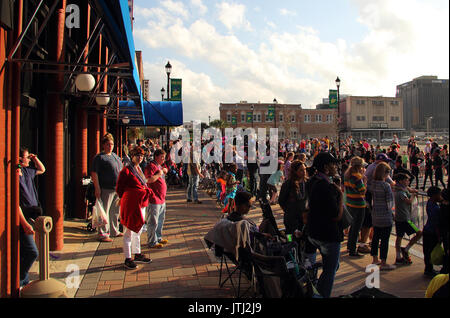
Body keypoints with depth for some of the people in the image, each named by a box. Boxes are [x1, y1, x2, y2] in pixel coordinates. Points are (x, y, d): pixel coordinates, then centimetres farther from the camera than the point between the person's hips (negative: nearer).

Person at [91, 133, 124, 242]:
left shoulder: (115, 156, 17)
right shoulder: (99, 157, -7)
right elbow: (94, 173, -13)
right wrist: (97, 188, -19)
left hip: (118, 189, 8)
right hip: (106, 189, -8)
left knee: (115, 211, 16)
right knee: (104, 212, -4)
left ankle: (114, 231, 27)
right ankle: (103, 234, 4)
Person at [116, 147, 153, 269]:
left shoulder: (139, 169, 13)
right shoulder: (126, 170, -12)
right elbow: (119, 188, -9)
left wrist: (147, 190, 13)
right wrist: (126, 198, -4)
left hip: (141, 204, 9)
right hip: (130, 204, -9)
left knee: (138, 230, 18)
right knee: (129, 231, -1)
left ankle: (137, 254, 30)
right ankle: (128, 259, 7)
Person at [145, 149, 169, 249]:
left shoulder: (159, 166, 18)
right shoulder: (151, 166, -14)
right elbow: (149, 180, -27)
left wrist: (164, 172, 14)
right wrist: (159, 174, -18)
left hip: (161, 199, 11)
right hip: (154, 199, -11)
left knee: (161, 220, 20)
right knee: (153, 222, -2)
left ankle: (158, 238, 34)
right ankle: (152, 242, 6)